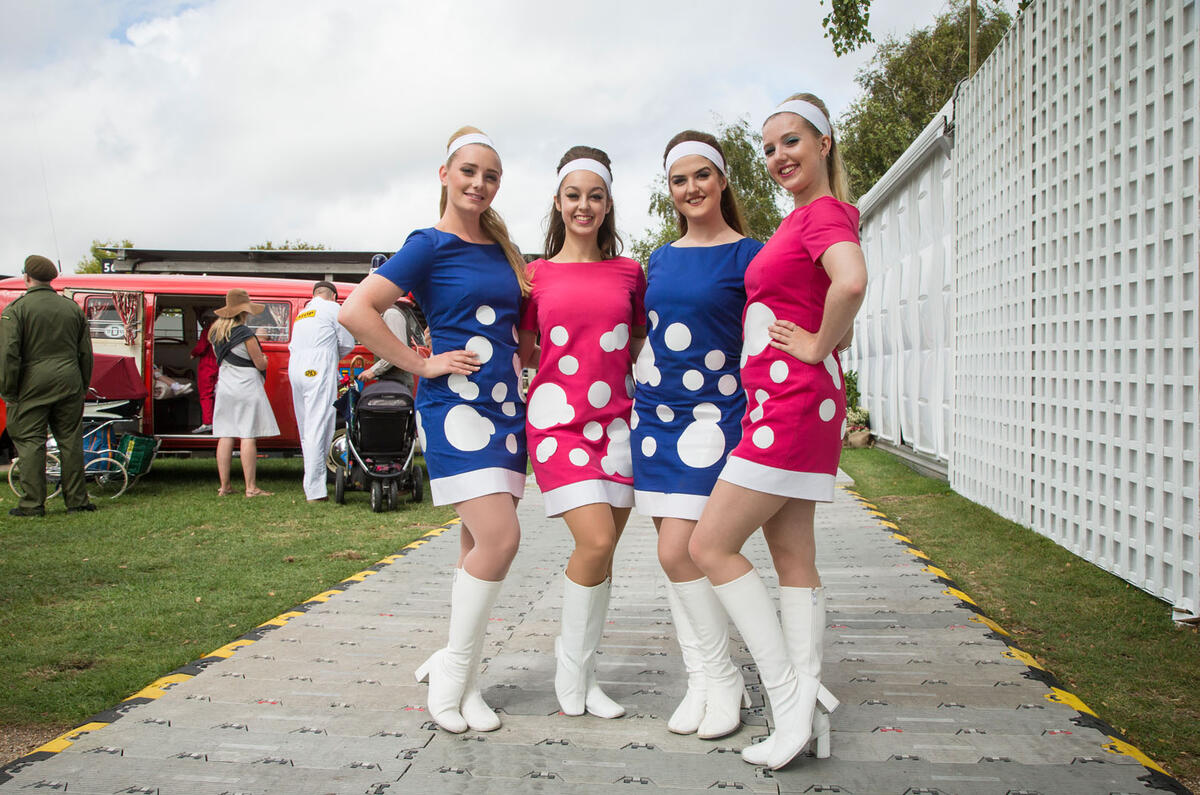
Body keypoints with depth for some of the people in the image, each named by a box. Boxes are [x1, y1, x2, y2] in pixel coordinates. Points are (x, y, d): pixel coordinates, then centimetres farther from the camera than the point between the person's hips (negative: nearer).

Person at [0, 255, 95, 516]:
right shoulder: (73, 308, 10)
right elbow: (85, 353, 13)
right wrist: (83, 386, 19)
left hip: (32, 386, -4)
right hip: (69, 383, 4)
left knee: (30, 442, 2)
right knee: (70, 441, 8)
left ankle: (32, 504, 2)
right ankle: (77, 500, 10)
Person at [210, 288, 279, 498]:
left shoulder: (216, 331, 8)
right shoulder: (245, 334, -14)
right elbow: (261, 364, -9)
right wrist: (263, 358, 10)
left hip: (224, 386, 7)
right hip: (246, 388, -7)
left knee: (225, 436, 7)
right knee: (248, 437, -6)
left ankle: (224, 486, 9)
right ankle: (251, 487, -6)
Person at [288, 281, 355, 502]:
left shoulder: (301, 314, 25)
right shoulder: (333, 309, 4)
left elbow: (293, 346, 21)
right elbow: (347, 344, 3)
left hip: (295, 368, 7)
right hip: (319, 370, -7)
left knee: (306, 430, 12)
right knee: (318, 428, -10)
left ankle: (312, 485, 16)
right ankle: (315, 490, -14)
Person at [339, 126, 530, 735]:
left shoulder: (504, 251, 15)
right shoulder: (430, 246, -4)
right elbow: (356, 312, -13)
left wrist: (525, 376, 13)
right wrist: (422, 365, -11)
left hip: (507, 406, 7)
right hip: (454, 406, -7)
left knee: (481, 546, 8)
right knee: (499, 537, -17)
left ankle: (458, 669, 21)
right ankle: (453, 669, 0)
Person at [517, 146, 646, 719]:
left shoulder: (629, 273, 12)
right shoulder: (536, 276, 8)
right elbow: (523, 353, 15)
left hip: (616, 417, 3)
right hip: (557, 417, -2)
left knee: (603, 549, 1)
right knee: (596, 542, -15)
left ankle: (580, 670, 17)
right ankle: (571, 667, 6)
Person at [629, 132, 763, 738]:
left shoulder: (747, 255, -3)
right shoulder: (660, 259, 14)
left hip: (712, 415, -6)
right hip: (654, 412, 6)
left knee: (679, 551, -12)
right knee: (674, 554, 5)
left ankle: (723, 678, 5)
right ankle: (702, 681, 15)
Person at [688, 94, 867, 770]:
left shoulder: (825, 212, -10)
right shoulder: (804, 219, 19)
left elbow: (851, 282, -31)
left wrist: (818, 348, -19)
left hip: (793, 403, -10)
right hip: (778, 405, 10)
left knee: (712, 545, -7)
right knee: (793, 556, 8)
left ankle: (790, 699, -5)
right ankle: (807, 702, 12)